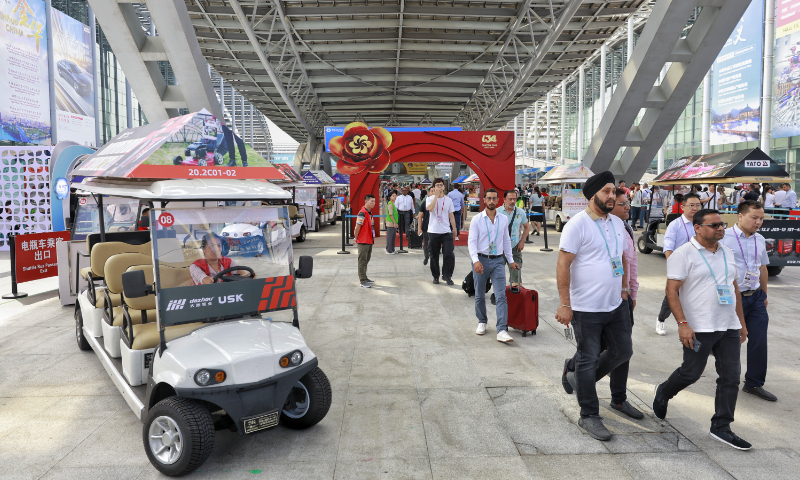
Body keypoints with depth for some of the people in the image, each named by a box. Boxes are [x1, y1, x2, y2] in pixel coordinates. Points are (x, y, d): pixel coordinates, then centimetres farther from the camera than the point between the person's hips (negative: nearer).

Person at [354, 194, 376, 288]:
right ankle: (363, 281, 4)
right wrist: (356, 239, -9)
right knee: (362, 261, -1)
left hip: (369, 241, 9)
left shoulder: (370, 213, 12)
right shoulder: (362, 213, -18)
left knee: (366, 260, 18)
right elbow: (357, 227, -17)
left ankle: (364, 278, 30)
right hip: (363, 242, -9)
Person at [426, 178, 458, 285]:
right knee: (434, 256, 7)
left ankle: (447, 275, 5)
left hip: (446, 232, 1)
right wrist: (436, 195, -18)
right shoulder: (430, 199, 1)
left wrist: (454, 229, 8)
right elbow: (430, 208, -21)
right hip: (433, 231, -1)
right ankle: (435, 276, 22)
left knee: (449, 254, -10)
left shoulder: (448, 200, 10)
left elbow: (451, 216, 13)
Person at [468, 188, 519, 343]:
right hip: (481, 260, -1)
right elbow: (471, 241, -9)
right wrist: (475, 260, -22)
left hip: (498, 261, 1)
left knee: (501, 296, -8)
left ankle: (502, 331, -10)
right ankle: (482, 322, 32)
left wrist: (510, 261, 16)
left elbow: (506, 241, 16)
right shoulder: (477, 219, -2)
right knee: (480, 296, 11)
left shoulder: (504, 219, 8)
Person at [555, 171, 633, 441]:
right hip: (587, 308, -8)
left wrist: (624, 289, 17)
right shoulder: (578, 224, -13)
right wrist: (564, 305, -18)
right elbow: (563, 264, -16)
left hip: (616, 305, 8)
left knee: (623, 351, 16)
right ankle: (589, 416, 18)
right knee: (588, 360, 3)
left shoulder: (617, 223, 11)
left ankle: (579, 378, 35)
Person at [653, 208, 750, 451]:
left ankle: (721, 428, 14)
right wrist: (682, 324, -21)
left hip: (729, 327, 7)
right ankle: (663, 393, 31)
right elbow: (672, 290, -15)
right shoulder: (683, 254, -10)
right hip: (699, 329, -7)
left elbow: (734, 288, 20)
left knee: (731, 376, 4)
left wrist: (741, 321, 19)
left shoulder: (727, 253, 13)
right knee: (691, 372, 2)